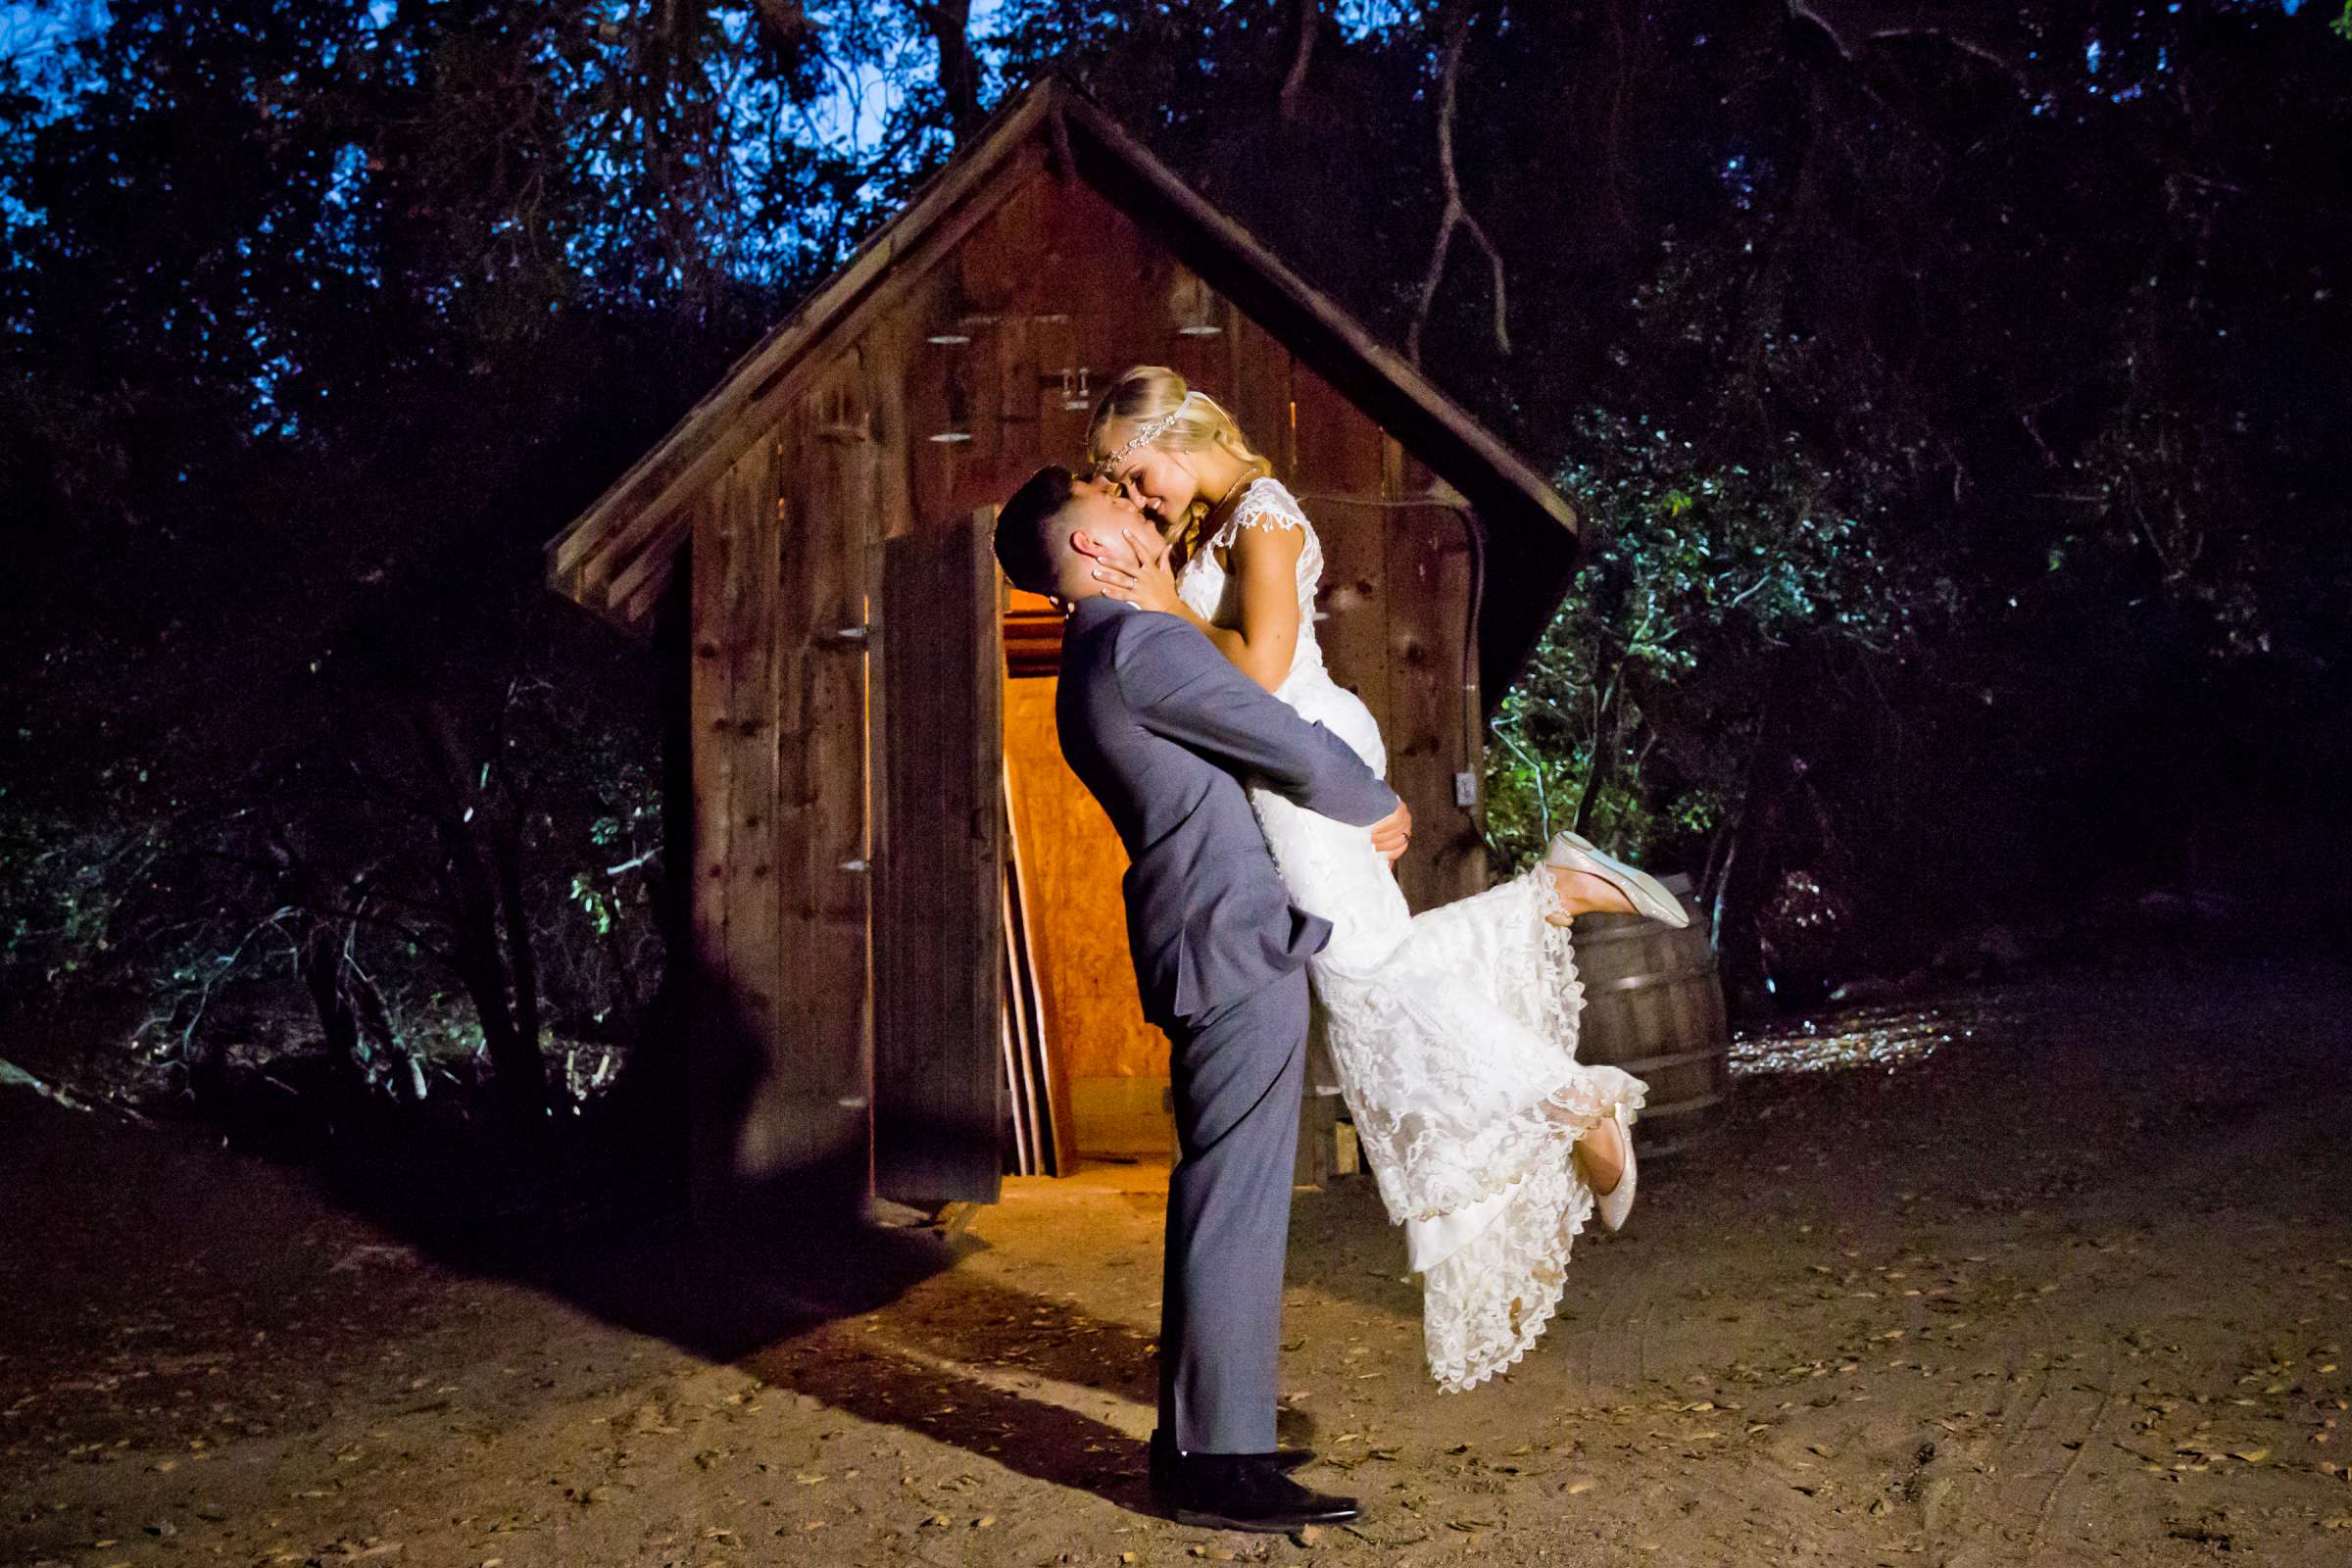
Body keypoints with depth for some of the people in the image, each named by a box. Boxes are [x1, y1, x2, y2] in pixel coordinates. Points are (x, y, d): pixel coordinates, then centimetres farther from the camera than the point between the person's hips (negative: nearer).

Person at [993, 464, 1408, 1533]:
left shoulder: (1089, 674, 18)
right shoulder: (1141, 644, -14)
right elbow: (1297, 750, -10)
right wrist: (1378, 810, 7)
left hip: (1206, 949, 10)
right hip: (1236, 944, -10)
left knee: (1217, 1201, 16)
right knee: (1236, 1205, -7)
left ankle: (1197, 1435, 24)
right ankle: (1219, 1464, -2)